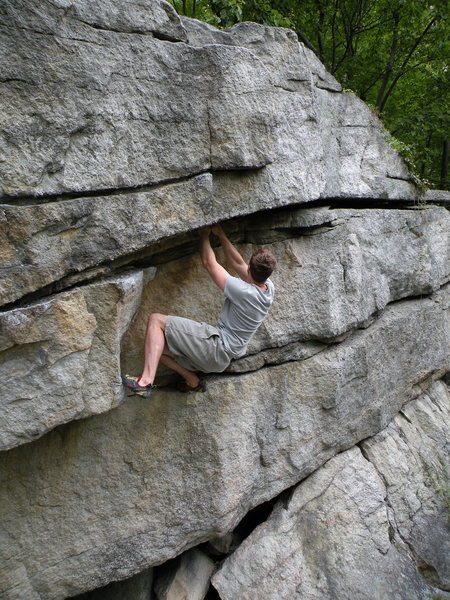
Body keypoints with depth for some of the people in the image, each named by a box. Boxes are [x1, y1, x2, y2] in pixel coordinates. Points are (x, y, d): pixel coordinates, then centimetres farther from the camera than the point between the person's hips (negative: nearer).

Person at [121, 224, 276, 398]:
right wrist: (221, 235, 11)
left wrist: (204, 234, 2)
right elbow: (238, 264, 12)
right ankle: (193, 382, 21)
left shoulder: (243, 292, -24)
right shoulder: (269, 288, 0)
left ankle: (146, 381, -23)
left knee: (156, 320, -14)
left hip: (216, 347, -9)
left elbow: (209, 263, -13)